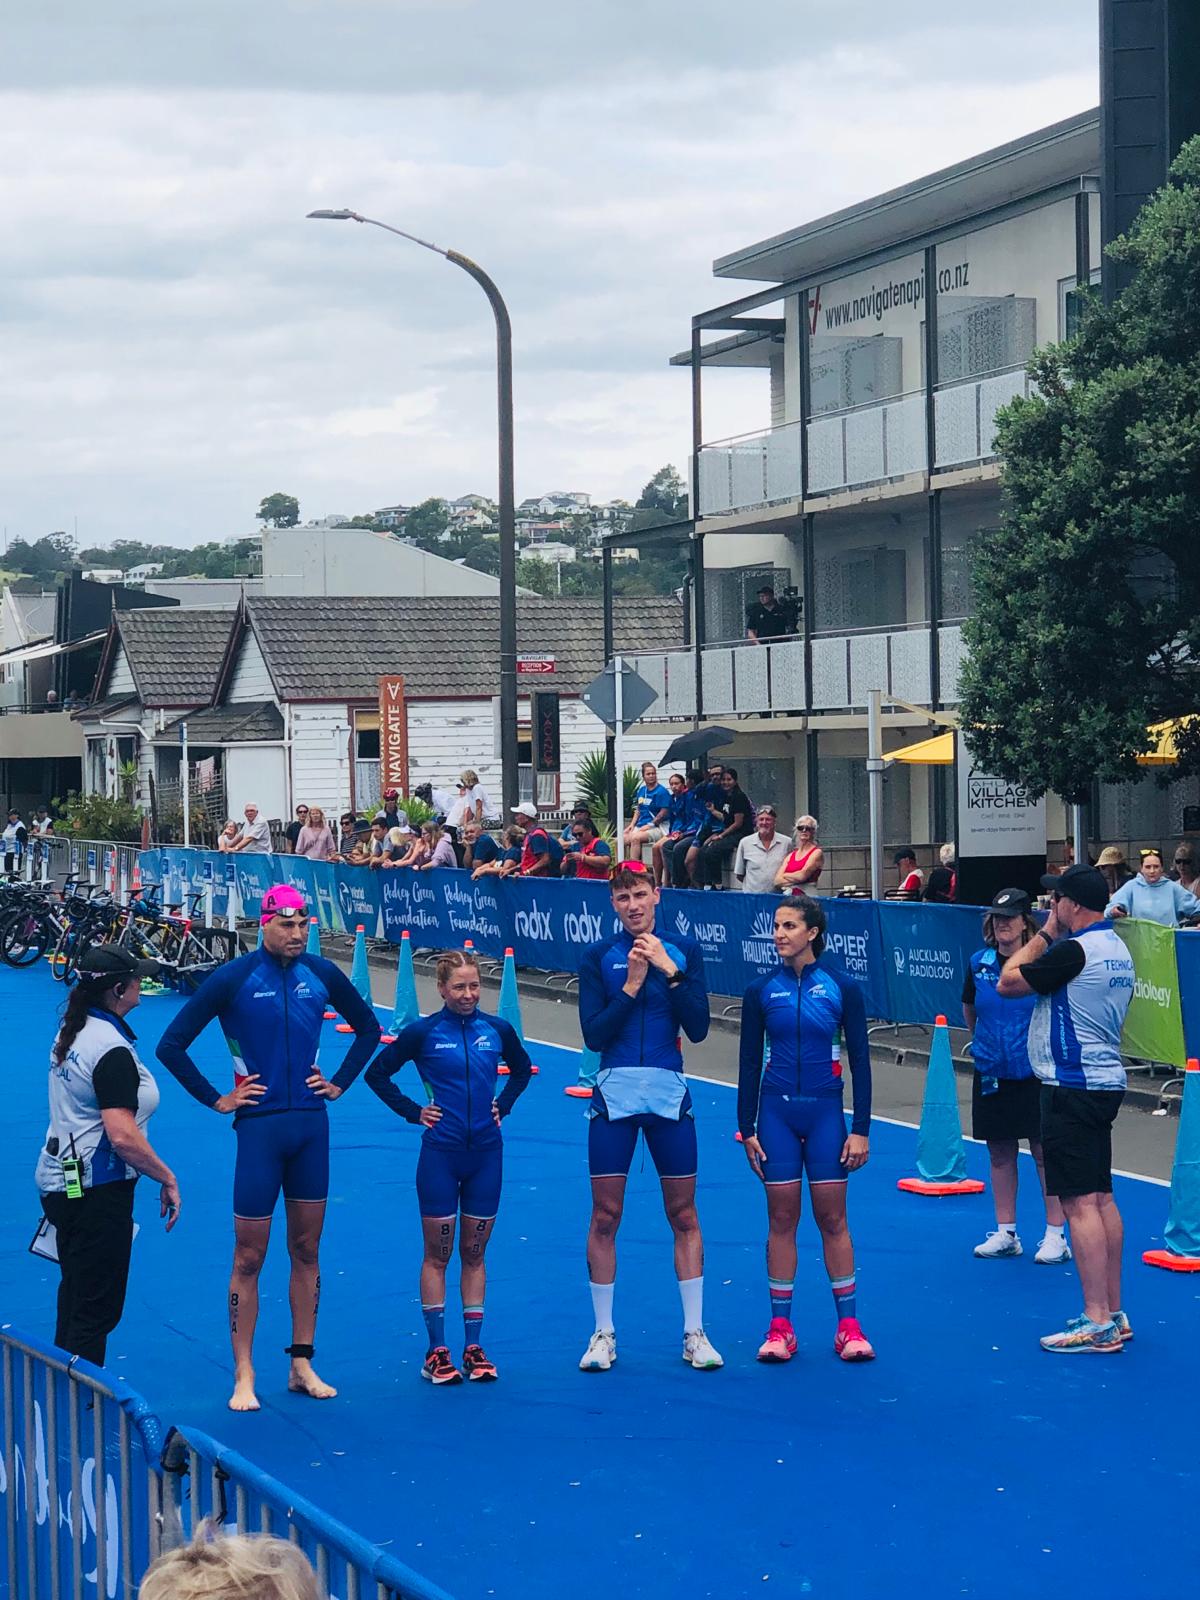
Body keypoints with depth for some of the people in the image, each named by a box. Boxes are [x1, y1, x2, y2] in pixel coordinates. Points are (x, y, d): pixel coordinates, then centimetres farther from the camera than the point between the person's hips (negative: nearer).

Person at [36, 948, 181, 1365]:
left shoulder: (72, 1032, 8)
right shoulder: (112, 1051, -21)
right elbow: (123, 1137, -28)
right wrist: (168, 1179, -16)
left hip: (60, 1181, 10)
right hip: (97, 1190, -10)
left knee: (76, 1298, 20)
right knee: (96, 1310, -2)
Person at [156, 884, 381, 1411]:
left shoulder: (321, 974, 2)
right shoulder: (233, 978, -9)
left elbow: (368, 1027, 19)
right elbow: (171, 1045, -8)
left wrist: (340, 1082, 10)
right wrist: (215, 1100, -7)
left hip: (311, 1125, 4)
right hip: (260, 1126, -4)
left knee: (306, 1250, 10)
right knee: (249, 1257, 1)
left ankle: (302, 1365, 19)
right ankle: (244, 1376, 6)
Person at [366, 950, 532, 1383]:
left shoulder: (497, 1030, 1)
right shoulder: (423, 1033, -7)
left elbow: (522, 1068, 21)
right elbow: (377, 1073, 2)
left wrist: (504, 1104, 8)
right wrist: (413, 1111, -4)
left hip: (486, 1153, 3)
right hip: (440, 1155, -3)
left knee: (474, 1253, 9)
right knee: (437, 1254, 3)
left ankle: (474, 1348, 15)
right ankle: (436, 1352, 8)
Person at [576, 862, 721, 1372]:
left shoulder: (683, 950, 3)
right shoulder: (598, 956, 1)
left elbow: (698, 1028, -5)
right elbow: (594, 1034, -6)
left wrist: (669, 970, -12)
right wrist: (632, 984, -14)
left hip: (669, 1095, 1)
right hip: (614, 1095, -1)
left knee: (684, 1215, 5)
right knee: (605, 1217, 2)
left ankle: (694, 1334, 13)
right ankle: (603, 1334, 12)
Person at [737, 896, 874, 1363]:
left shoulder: (842, 988, -2)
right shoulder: (761, 991, 2)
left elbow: (860, 1061, 0)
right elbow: (749, 1062, 6)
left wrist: (861, 1128, -4)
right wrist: (747, 1129, 2)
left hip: (825, 1113, -1)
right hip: (776, 1112, 1)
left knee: (832, 1219, 2)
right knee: (781, 1219, 3)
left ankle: (848, 1325, 9)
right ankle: (780, 1328, 9)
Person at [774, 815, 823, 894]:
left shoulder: (817, 852, 3)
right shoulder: (791, 855, 18)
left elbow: (803, 875, -9)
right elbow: (777, 881, 9)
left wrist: (785, 876, 7)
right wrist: (796, 879, -5)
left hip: (806, 895, -5)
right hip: (788, 896, 5)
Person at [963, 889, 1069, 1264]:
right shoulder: (978, 963, 3)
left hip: (1035, 1073, -4)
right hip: (991, 1074, 5)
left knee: (1044, 1151, 0)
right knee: (999, 1153, 10)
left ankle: (1055, 1235, 6)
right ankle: (1005, 1233, 19)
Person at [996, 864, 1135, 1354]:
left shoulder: (1073, 951, -19)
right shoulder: (1117, 949, 12)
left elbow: (1007, 982, -9)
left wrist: (1045, 934, -2)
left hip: (1072, 1087, -10)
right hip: (1104, 1080, 10)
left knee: (1081, 1203, -9)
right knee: (1101, 1198, 13)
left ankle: (1098, 1325, -10)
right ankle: (1113, 1314, 17)